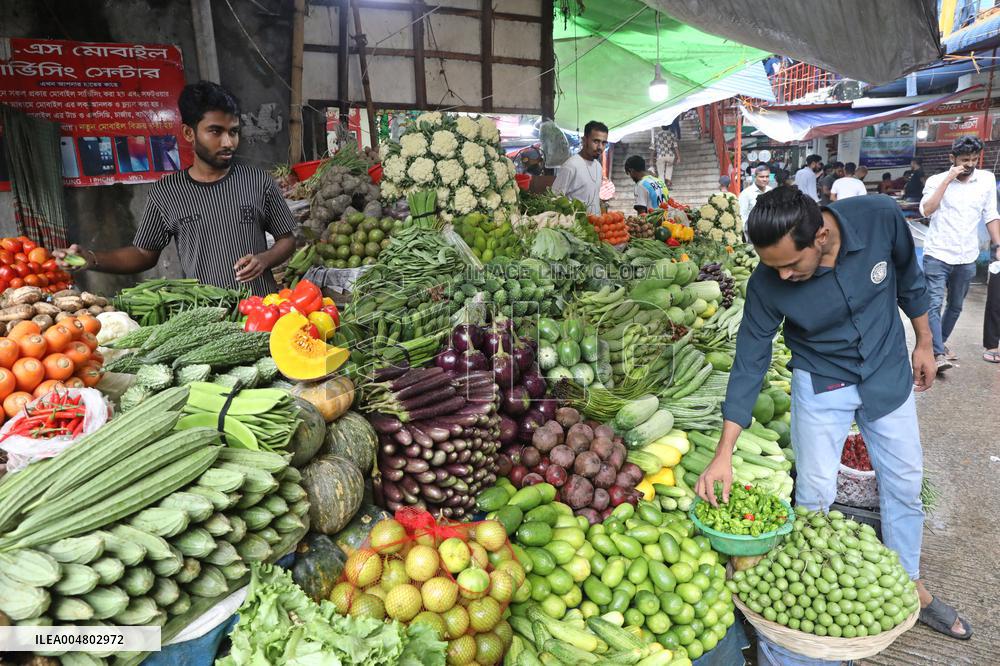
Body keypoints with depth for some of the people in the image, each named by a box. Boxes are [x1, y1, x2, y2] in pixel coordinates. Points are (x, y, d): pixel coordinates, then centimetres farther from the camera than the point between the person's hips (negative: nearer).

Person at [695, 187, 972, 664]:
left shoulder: (880, 217, -25)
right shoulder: (766, 285, -27)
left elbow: (909, 278, -4)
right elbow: (749, 364, -20)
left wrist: (924, 344, 8)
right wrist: (724, 454, -23)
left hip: (889, 371, 3)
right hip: (822, 384, -2)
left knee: (904, 483, 15)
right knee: (815, 494, 1)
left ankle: (910, 587, 36)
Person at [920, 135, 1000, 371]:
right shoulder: (936, 180, -4)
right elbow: (926, 210, -21)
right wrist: (948, 179, -20)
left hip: (967, 258, 4)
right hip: (937, 255, -4)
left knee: (955, 306, 15)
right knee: (934, 305, -13)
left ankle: (940, 343, 32)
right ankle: (938, 354, -15)